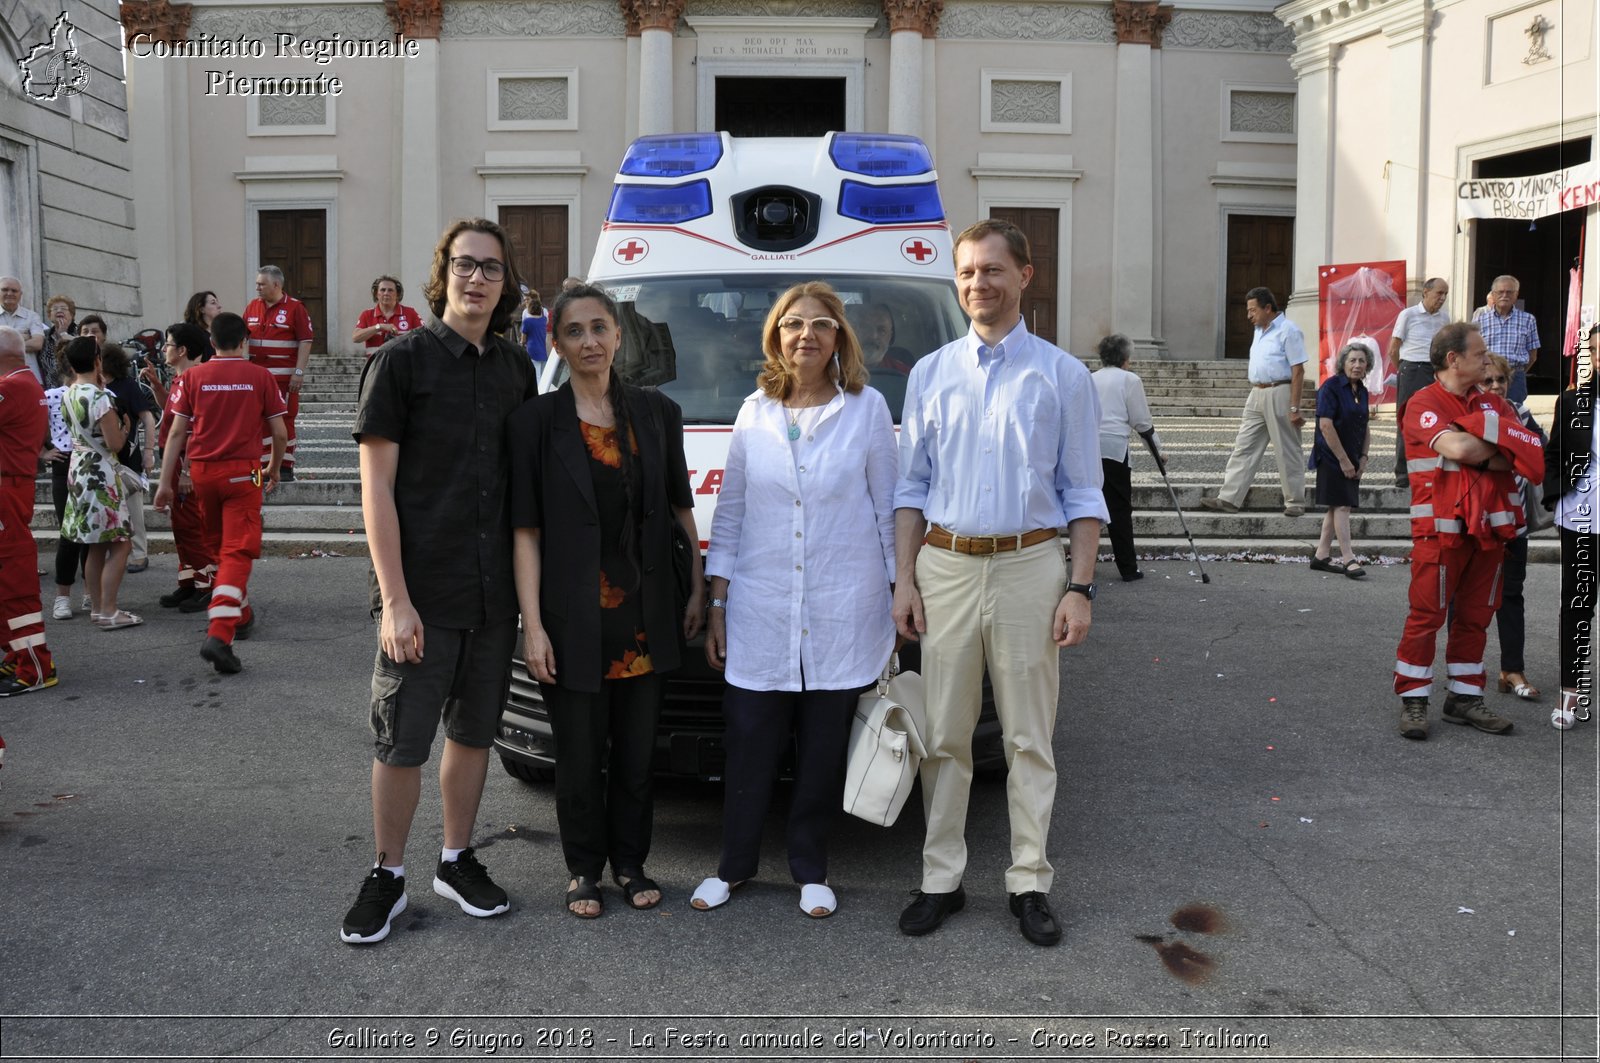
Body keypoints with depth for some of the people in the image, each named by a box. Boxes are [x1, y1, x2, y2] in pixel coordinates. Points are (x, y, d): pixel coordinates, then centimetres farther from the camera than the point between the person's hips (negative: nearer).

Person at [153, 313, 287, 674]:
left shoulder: (194, 377, 4)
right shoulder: (260, 376, -1)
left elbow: (176, 432, 1)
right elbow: (280, 432, 1)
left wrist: (165, 483, 4)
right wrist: (274, 468, 18)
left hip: (202, 469, 3)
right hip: (243, 471, -3)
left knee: (218, 547, 21)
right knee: (237, 552, -6)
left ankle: (241, 614, 36)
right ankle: (218, 634, -21)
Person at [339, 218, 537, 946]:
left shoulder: (516, 370, 9)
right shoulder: (402, 360, -6)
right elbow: (377, 486, -9)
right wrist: (396, 599, -15)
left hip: (495, 593, 5)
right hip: (421, 595, -5)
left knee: (473, 733, 15)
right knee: (401, 743, 4)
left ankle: (456, 861, 30)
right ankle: (387, 877, 21)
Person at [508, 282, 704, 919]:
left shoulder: (657, 414, 5)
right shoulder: (537, 421, -4)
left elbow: (681, 507, 13)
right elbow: (526, 529, -6)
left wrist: (698, 590, 10)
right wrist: (532, 624, -11)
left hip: (644, 614, 3)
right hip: (573, 616, -3)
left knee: (637, 748, 12)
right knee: (580, 752, 8)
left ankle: (630, 864, 29)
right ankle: (584, 871, 26)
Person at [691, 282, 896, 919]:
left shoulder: (868, 410, 0)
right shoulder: (754, 413, 7)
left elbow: (888, 512, 3)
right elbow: (729, 515, 9)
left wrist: (901, 597, 1)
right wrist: (717, 606, 7)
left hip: (843, 616, -1)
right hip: (760, 613, 2)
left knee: (823, 753, 8)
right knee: (749, 748, 6)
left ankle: (810, 870, 25)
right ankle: (734, 864, 26)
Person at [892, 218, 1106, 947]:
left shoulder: (1062, 375, 5)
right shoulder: (930, 374, 10)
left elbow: (1082, 492, 4)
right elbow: (911, 486, 10)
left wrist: (1080, 587, -5)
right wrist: (903, 580, 2)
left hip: (1030, 566, -1)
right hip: (945, 566, 2)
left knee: (1029, 737, 5)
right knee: (944, 736, 7)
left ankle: (1030, 883, 16)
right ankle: (941, 880, 18)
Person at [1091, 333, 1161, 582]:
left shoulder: (1089, 379, 18)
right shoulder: (1129, 379, 6)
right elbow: (1142, 422, 5)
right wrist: (1158, 451, 16)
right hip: (1113, 448, -4)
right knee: (1120, 509, 3)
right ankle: (1128, 569, 7)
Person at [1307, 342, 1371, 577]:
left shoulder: (1362, 391, 12)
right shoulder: (1331, 386, -12)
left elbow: (1364, 428, 18)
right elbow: (1325, 425, -18)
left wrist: (1363, 458, 5)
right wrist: (1343, 460, -18)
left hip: (1351, 459, 8)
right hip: (1332, 458, -8)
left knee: (1336, 507, 10)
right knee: (1341, 505, -10)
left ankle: (1321, 556, 17)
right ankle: (1348, 559, -9)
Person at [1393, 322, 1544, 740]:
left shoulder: (1494, 404, 14)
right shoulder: (1424, 403, -5)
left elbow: (1531, 457, 1)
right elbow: (1458, 448, -22)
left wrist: (1479, 451, -15)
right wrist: (1499, 445, -4)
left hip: (1488, 528, 6)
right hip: (1442, 529, -6)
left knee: (1475, 616, 10)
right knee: (1427, 615, -4)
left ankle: (1465, 696, 19)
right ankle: (1413, 700, 3)